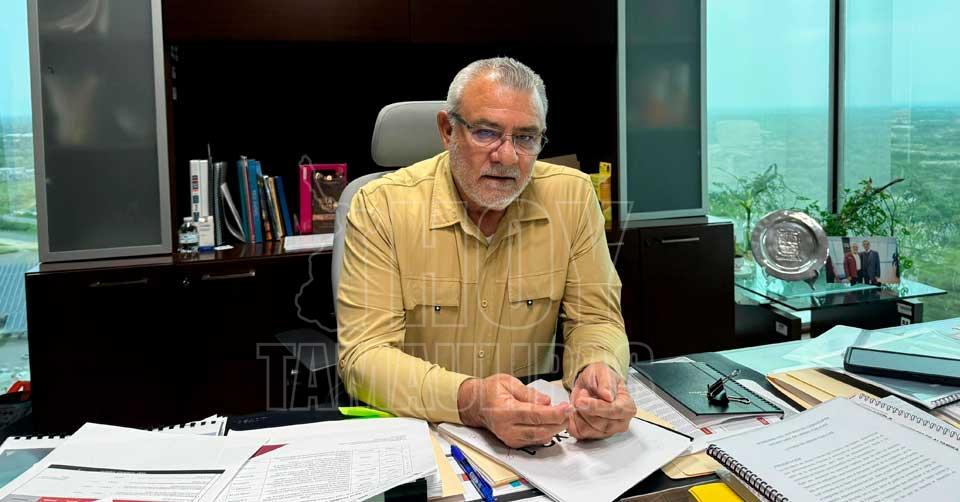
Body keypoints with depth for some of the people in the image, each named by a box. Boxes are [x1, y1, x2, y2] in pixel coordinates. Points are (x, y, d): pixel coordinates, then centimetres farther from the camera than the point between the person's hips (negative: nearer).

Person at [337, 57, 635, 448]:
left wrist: (597, 370, -22)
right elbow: (363, 355, -16)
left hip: (534, 441, 4)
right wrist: (469, 401, -33)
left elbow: (595, 318, 2)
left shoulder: (573, 196, -3)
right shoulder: (381, 207, -12)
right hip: (413, 431, -3)